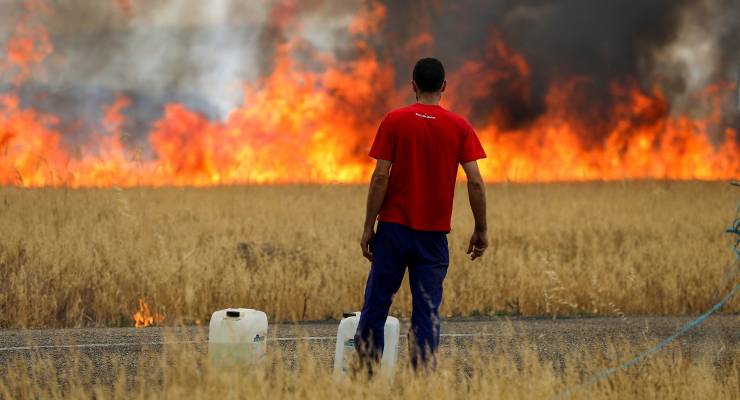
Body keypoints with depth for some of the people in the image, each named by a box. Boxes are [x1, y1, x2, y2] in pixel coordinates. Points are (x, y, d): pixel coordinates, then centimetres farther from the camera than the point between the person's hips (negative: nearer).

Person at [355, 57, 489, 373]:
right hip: (434, 233, 1)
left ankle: (365, 371, 5)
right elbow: (475, 182, -4)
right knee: (427, 311, 2)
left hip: (393, 227, -1)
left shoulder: (394, 121, -2)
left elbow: (380, 176, -7)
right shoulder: (459, 127, 1)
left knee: (376, 303, 6)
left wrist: (369, 226, -3)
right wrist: (481, 229, 4)